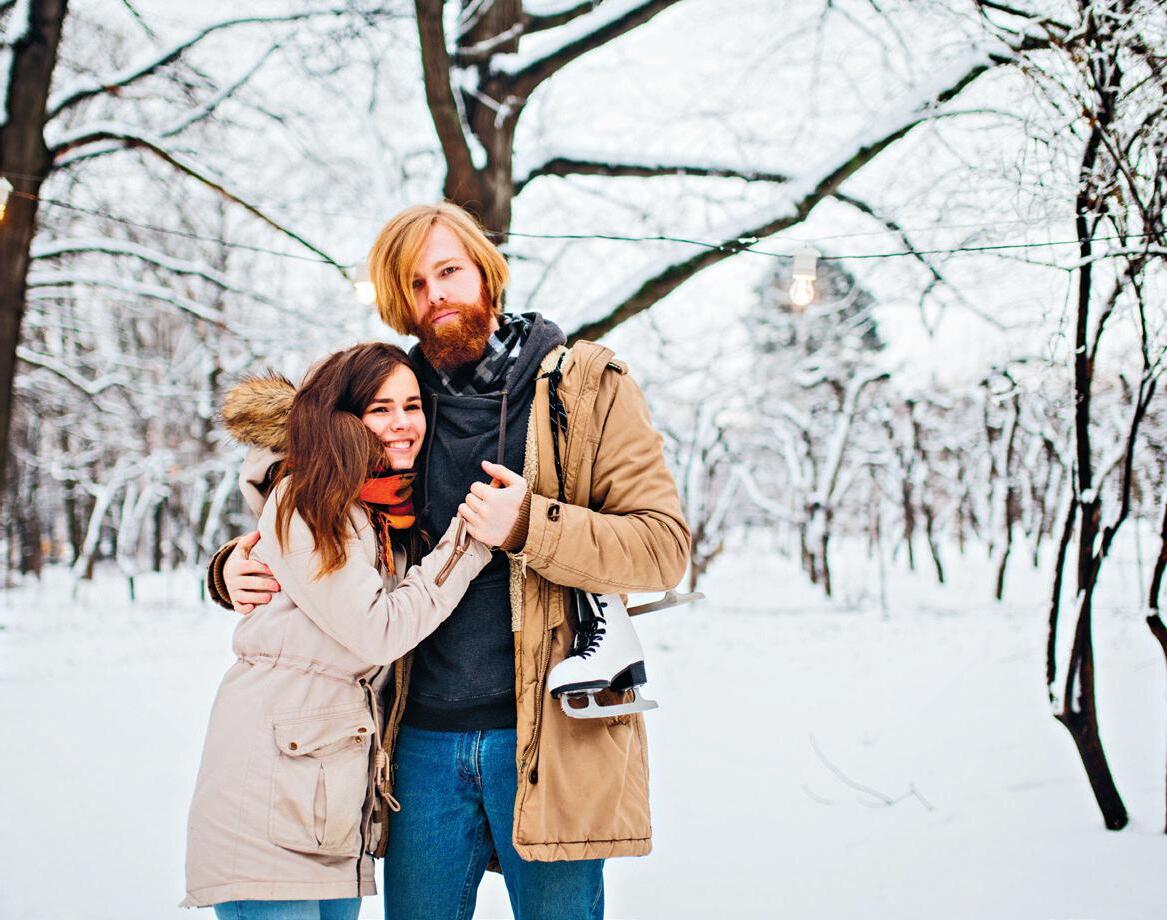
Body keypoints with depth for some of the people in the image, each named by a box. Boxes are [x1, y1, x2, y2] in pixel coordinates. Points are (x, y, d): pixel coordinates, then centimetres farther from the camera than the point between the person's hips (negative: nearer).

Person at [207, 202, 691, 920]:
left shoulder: (585, 385, 1)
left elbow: (664, 546, -7)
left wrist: (530, 526, -20)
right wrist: (239, 566, 2)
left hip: (546, 735, -3)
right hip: (424, 739, 3)